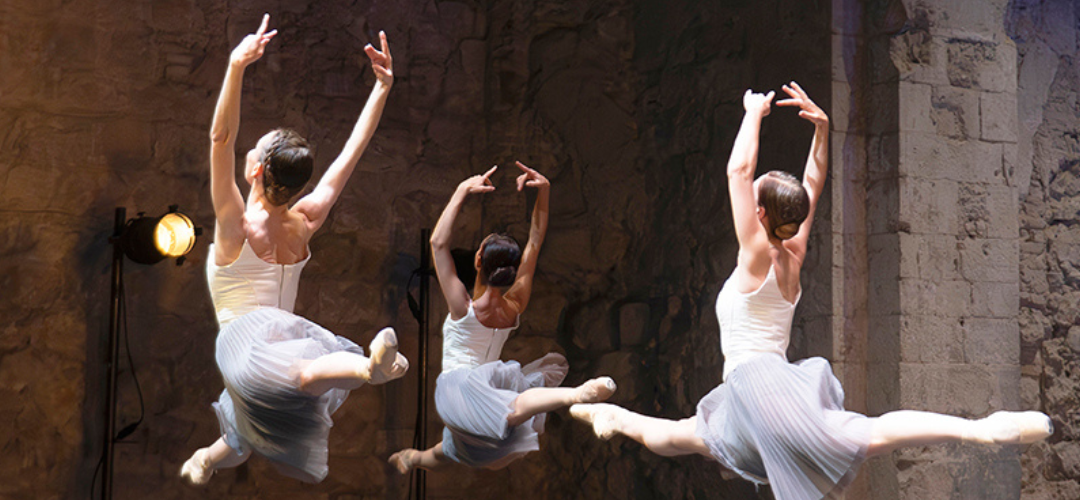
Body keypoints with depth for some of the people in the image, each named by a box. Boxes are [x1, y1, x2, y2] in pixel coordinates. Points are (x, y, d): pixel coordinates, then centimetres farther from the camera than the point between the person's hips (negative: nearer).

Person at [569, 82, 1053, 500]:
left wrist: (754, 112, -1)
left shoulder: (757, 255, -7)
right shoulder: (794, 253, 13)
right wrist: (821, 127, 16)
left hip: (759, 380, -10)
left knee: (866, 435, -27)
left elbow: (738, 169, -12)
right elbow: (813, 183, 23)